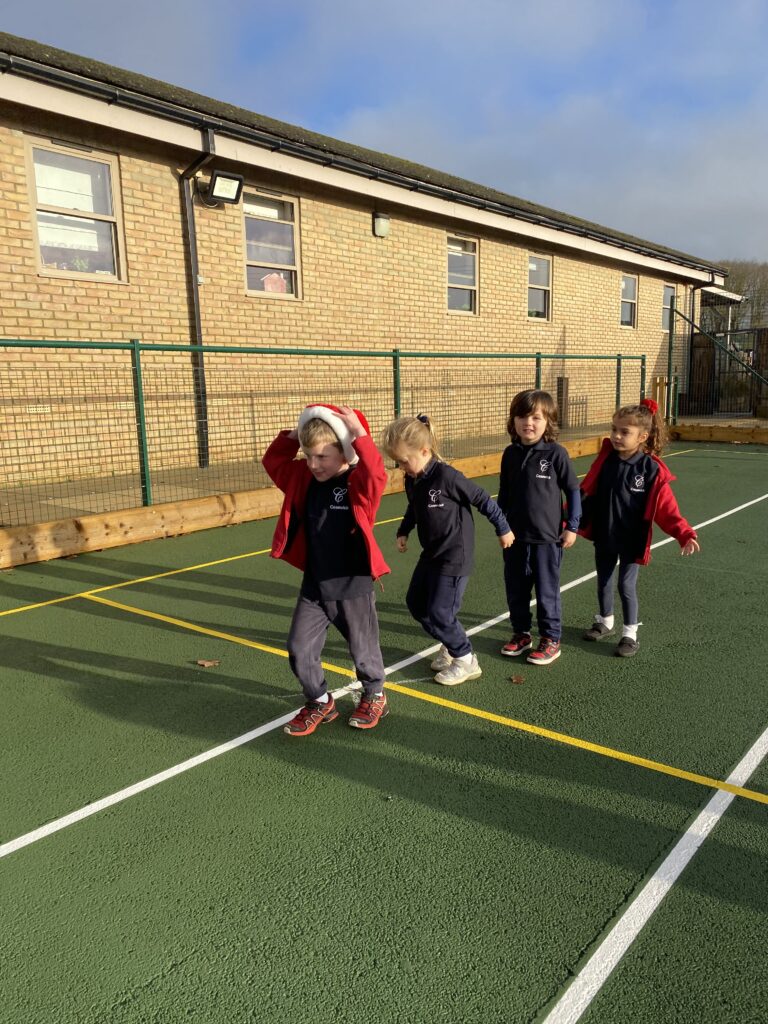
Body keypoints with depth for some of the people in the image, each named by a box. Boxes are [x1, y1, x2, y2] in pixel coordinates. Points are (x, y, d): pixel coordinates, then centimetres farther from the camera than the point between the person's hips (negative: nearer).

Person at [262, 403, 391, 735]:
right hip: (314, 586, 5)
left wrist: (359, 432, -36)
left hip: (352, 587, -5)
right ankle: (320, 703, 29)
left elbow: (376, 473, -38)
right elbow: (273, 461, 12)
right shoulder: (303, 480, 1)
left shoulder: (358, 484, -17)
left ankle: (375, 697, 42)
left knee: (362, 649, 14)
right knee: (300, 650, 6)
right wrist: (293, 436, -1)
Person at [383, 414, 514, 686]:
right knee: (416, 603, 14)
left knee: (440, 612, -6)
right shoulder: (412, 481, 0)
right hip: (431, 554, 9)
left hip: (454, 556, -9)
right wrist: (403, 532, 10)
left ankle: (466, 661, 14)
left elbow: (483, 500, -14)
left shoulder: (447, 477, -24)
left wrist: (502, 529, -5)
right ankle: (451, 645, 31)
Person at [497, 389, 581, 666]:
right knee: (515, 589, 13)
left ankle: (551, 639, 21)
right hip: (515, 536, 4)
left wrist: (572, 526, -5)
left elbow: (573, 490, -4)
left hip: (547, 537, -4)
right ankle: (521, 633, 30)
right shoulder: (510, 453, 2)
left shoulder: (556, 453, -11)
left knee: (547, 591, 5)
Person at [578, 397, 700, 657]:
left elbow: (666, 508, -14)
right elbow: (586, 492, 1)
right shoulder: (605, 460, -5)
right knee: (603, 583, 17)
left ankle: (630, 633, 18)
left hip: (631, 542, -4)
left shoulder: (652, 469, -16)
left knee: (626, 586, 0)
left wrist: (685, 535, -23)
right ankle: (604, 621, 39)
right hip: (603, 538, 4)